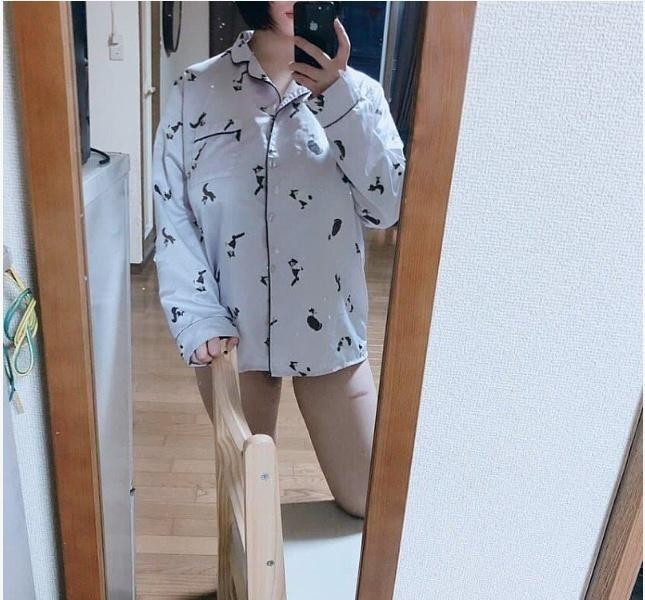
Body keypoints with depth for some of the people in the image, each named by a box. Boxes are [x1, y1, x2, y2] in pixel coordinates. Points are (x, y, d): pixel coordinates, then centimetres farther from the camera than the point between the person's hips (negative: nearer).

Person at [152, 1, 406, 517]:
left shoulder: (358, 92, -2)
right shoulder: (195, 92, -4)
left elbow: (390, 208, -13)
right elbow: (172, 218, -4)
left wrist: (339, 97, -22)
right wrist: (199, 318, -14)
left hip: (329, 328, 1)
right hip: (230, 331, 0)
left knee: (369, 501, 10)